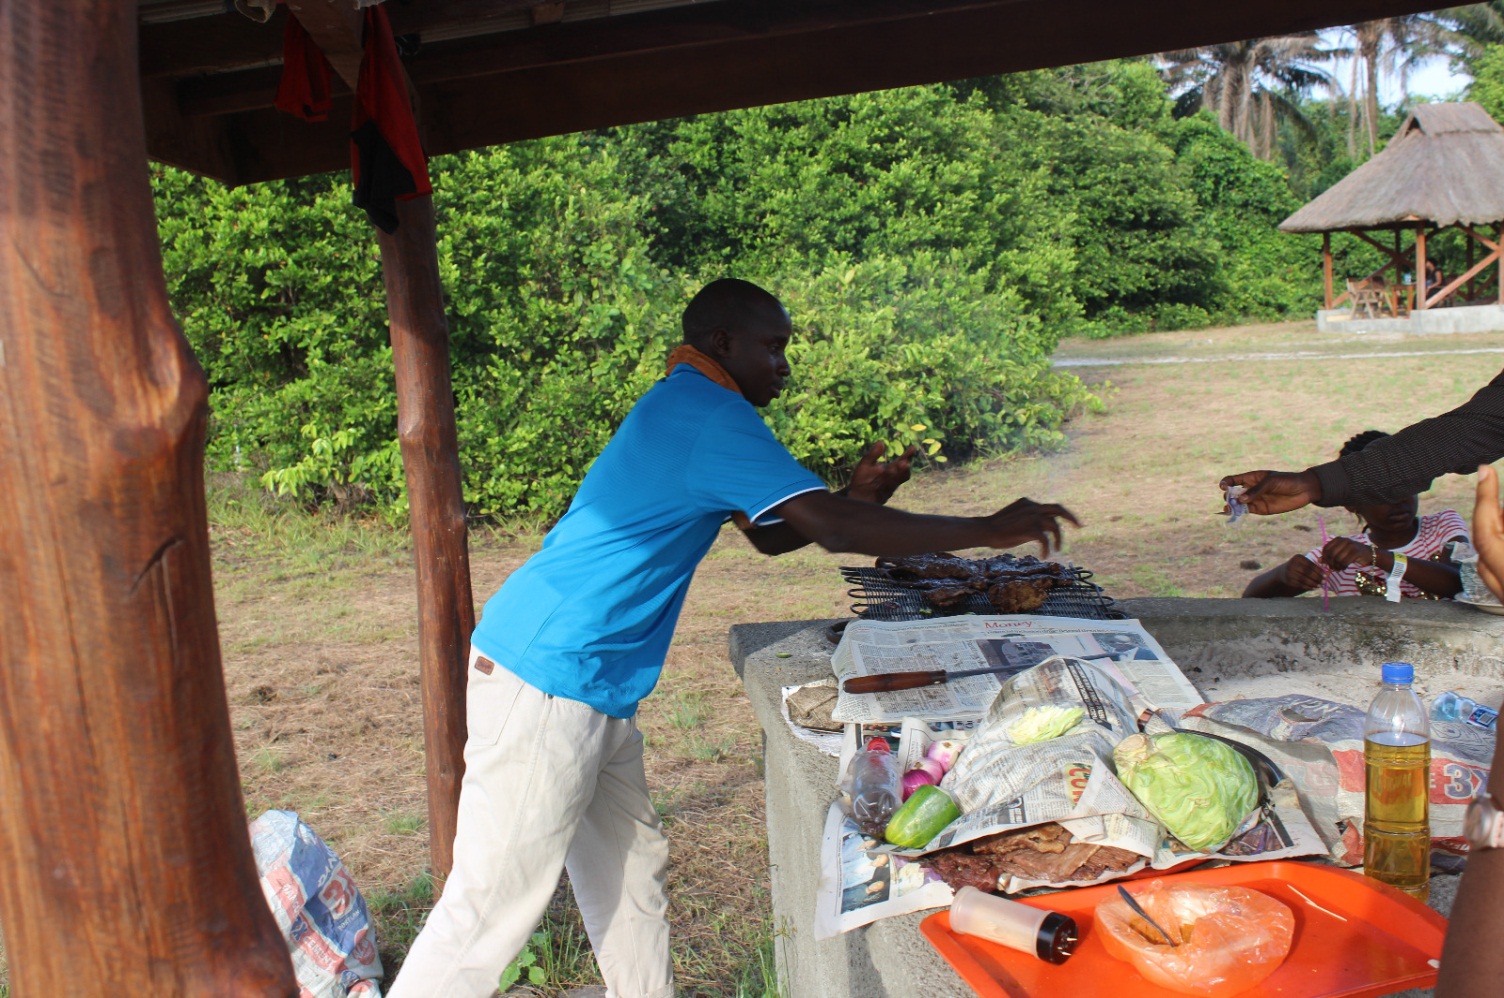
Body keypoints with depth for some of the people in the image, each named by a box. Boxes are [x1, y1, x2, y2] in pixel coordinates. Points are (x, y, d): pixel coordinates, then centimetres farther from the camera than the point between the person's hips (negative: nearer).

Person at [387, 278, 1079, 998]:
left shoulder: (683, 409, 17)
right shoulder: (709, 413, -15)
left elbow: (770, 533, 22)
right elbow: (832, 530, -22)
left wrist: (858, 497, 5)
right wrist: (988, 531, -15)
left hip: (589, 691, 10)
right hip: (545, 684, -10)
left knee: (631, 875, 16)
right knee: (492, 908, -2)